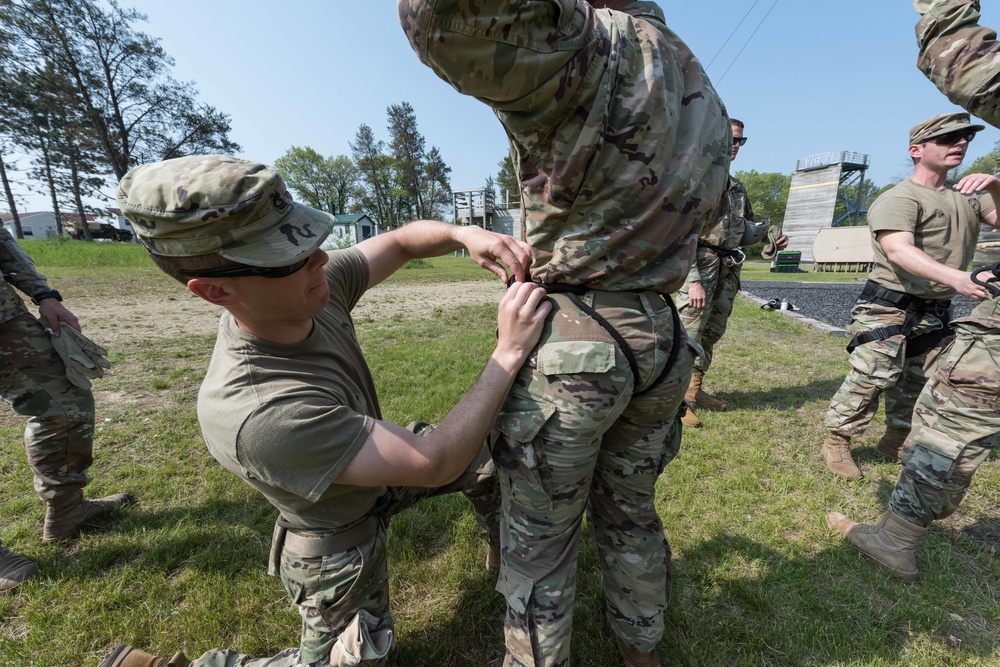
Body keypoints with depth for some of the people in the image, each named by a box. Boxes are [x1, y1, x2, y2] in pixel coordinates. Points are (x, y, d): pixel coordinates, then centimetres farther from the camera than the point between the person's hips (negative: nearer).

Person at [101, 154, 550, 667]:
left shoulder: (313, 287, -22)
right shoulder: (252, 414, -42)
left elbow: (400, 241, -8)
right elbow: (436, 464, -37)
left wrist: (463, 233, -28)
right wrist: (508, 354, -36)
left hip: (377, 474, 7)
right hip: (340, 542, -6)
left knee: (490, 455, 12)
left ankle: (504, 549, 44)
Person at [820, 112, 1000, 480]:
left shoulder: (968, 196, 16)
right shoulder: (900, 198, -12)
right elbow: (898, 249, -28)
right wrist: (956, 277, -42)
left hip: (936, 311, 8)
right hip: (890, 306, -8)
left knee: (921, 381, 13)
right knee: (873, 376, -14)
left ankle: (895, 442, 29)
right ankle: (837, 441, 0)